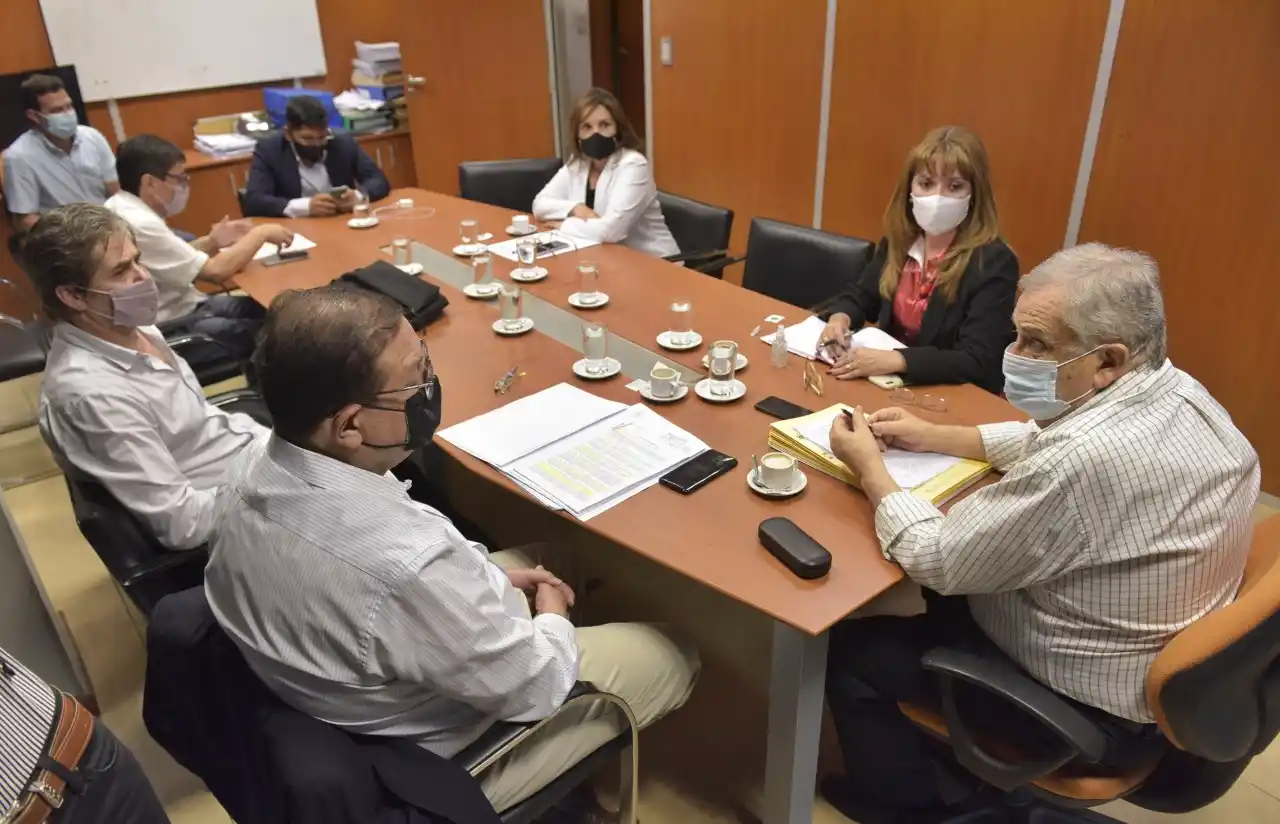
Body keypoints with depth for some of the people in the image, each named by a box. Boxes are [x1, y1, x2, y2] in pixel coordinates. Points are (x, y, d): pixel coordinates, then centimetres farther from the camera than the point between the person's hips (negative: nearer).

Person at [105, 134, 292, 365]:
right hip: (173, 331, -9)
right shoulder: (139, 224, -24)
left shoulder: (122, 206, 5)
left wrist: (212, 242, 1)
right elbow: (215, 271, -22)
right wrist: (260, 233, -12)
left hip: (180, 306, 9)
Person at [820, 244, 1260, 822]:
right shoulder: (1177, 391, -7)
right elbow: (1047, 441, 11)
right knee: (957, 590, 27)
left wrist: (870, 469, -12)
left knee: (850, 651, 3)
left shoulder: (1085, 462, -37)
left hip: (1094, 711, -9)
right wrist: (938, 437, 4)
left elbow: (936, 560, -26)